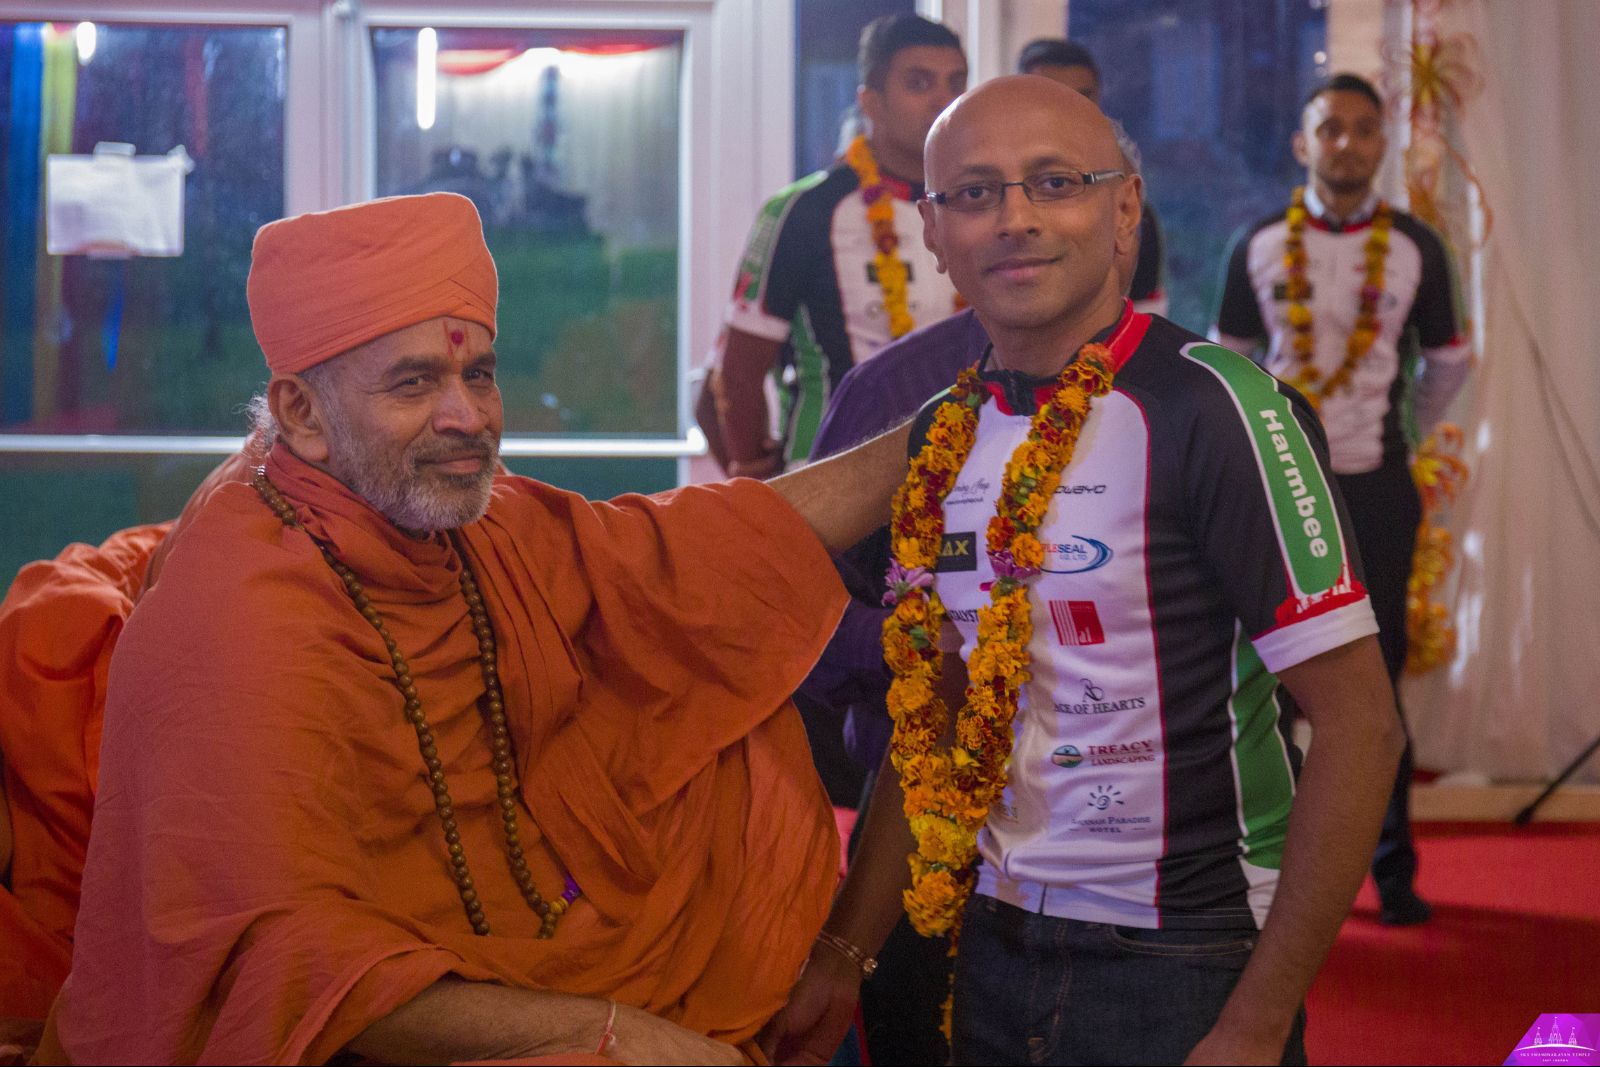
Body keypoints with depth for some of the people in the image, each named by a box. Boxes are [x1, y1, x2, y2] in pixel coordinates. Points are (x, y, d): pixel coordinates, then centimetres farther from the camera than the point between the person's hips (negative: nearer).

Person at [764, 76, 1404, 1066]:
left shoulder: (1213, 407, -15)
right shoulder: (942, 436, 5)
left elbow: (1359, 722, -16)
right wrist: (845, 956, 10)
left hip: (1185, 974, -6)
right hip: (996, 952, 6)